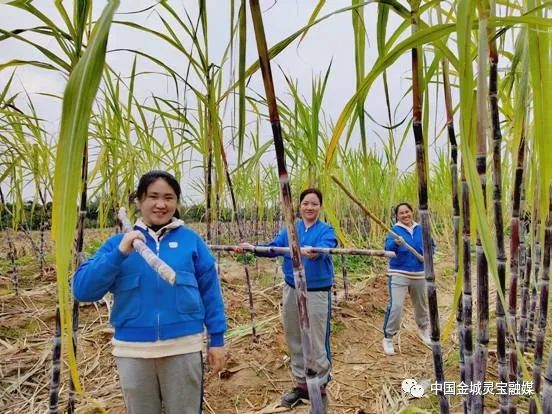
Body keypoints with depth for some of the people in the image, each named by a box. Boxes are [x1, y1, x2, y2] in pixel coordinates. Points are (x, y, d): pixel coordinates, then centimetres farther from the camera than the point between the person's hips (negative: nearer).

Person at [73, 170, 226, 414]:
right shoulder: (119, 242, 2)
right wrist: (119, 254, -19)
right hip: (133, 351, 2)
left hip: (183, 348, -1)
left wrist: (216, 339, 1)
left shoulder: (191, 240, -1)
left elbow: (210, 291, 2)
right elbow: (82, 290, -7)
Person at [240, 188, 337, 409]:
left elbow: (323, 249, -26)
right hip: (292, 290, 5)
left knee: (317, 342, 1)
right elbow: (273, 247, -6)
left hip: (317, 292, -4)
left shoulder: (326, 230, -5)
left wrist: (312, 251, -49)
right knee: (294, 339, 14)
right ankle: (302, 383, 31)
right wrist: (253, 248, -23)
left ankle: (320, 387, 21)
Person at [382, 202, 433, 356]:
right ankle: (388, 338, 0)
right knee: (395, 306, -14)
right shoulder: (394, 230, -9)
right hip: (398, 274, -5)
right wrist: (396, 243, -45)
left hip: (418, 274, 5)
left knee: (421, 304, 21)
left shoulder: (420, 229, 5)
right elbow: (388, 248, -24)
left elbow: (431, 245, 15)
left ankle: (423, 330, 46)